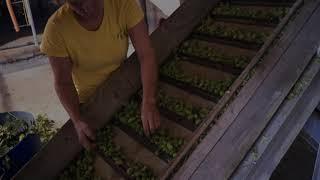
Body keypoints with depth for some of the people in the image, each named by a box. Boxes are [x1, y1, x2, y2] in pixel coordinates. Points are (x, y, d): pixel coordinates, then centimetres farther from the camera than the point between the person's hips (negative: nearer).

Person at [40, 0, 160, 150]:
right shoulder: (56, 28, -28)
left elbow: (146, 55, -28)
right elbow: (63, 82, -19)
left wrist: (148, 102, -39)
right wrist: (77, 120, -33)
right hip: (89, 100, -1)